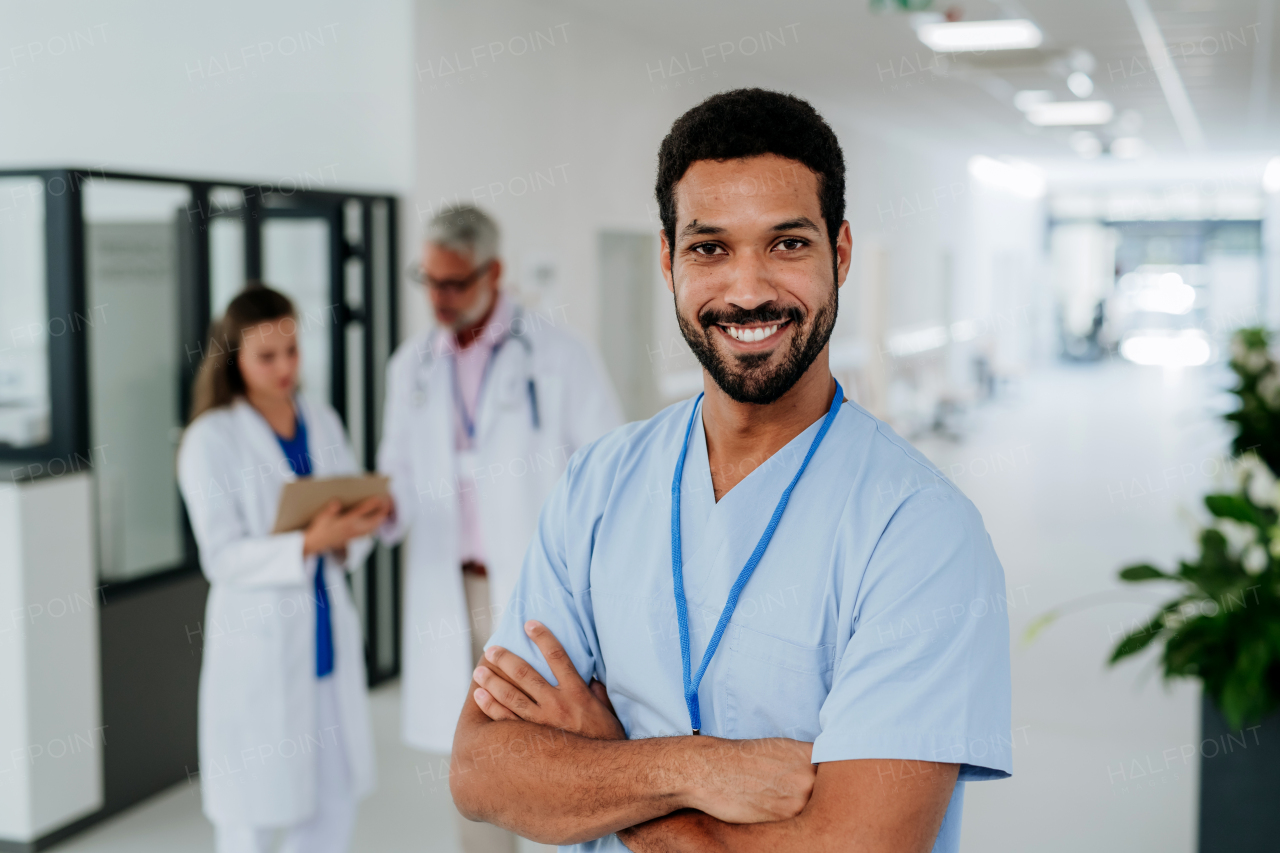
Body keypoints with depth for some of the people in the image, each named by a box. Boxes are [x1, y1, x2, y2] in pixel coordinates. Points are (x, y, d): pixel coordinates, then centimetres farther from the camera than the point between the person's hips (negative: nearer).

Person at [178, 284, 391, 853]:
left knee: (335, 806, 10)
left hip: (327, 635, 5)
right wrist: (308, 544, -26)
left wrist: (352, 533, -12)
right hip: (257, 641, -5)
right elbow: (223, 558, -13)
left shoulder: (323, 422, 9)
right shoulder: (212, 439, -7)